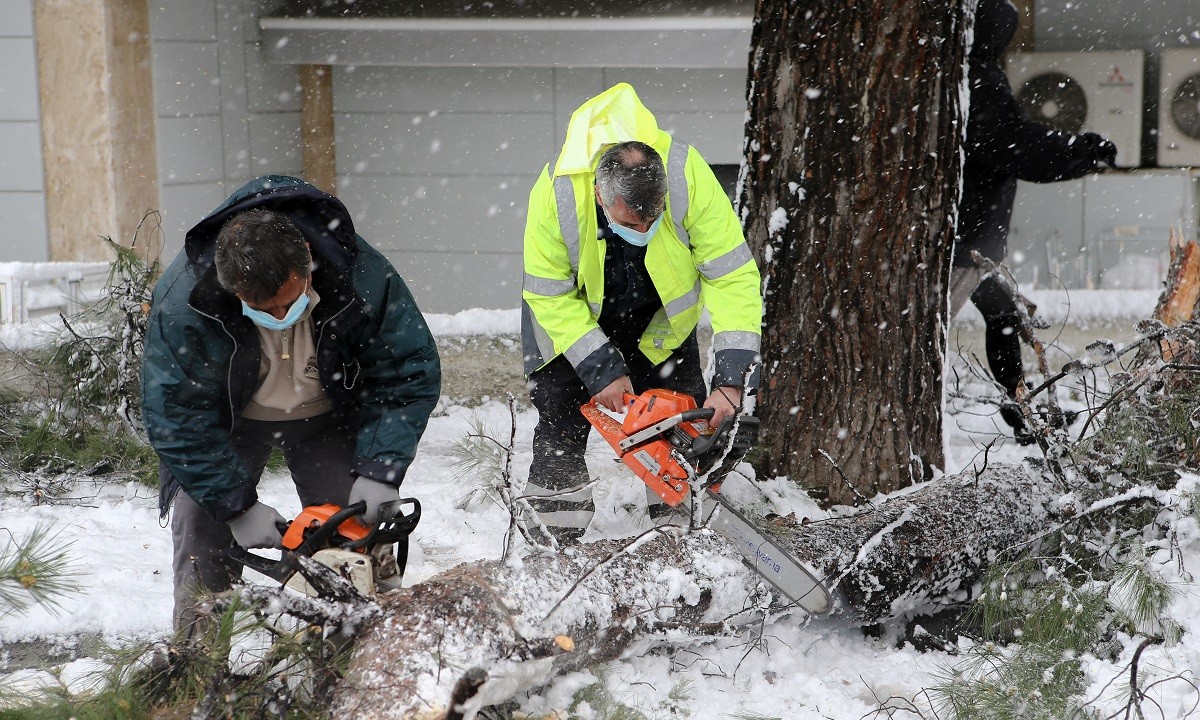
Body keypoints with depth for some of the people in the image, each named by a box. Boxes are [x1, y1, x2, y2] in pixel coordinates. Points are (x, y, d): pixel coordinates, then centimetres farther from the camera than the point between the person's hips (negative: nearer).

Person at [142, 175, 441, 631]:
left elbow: (411, 375, -20)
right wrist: (237, 507, -27)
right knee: (204, 538, -9)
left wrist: (380, 472, -29)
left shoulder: (362, 276, -32)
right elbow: (176, 417, -25)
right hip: (227, 422, -1)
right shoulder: (182, 302, -34)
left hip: (328, 417, 1)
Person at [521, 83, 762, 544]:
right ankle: (558, 547, 4)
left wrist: (732, 379, -38)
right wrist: (601, 371, -29)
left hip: (659, 319, 1)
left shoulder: (689, 177, -36)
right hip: (572, 314, -1)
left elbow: (732, 275, -32)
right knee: (561, 424, -7)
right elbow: (549, 296, -24)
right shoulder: (555, 194, -37)